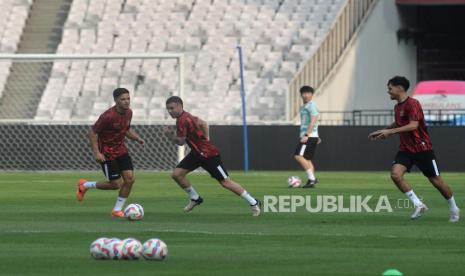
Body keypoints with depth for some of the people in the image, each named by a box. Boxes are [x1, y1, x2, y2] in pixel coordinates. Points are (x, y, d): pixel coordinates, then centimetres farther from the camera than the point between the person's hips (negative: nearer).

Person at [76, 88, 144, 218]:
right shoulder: (108, 116, -24)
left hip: (121, 149, 7)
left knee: (129, 179, -5)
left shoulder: (128, 112, -1)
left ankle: (117, 210, 10)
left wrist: (137, 138, 0)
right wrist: (96, 153, -23)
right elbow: (92, 133, -18)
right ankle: (85, 185, 18)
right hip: (107, 152, -7)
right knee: (116, 184, -5)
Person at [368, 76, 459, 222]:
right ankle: (418, 205, -10)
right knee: (395, 174, -18)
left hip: (422, 149, -7)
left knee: (436, 181, 1)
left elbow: (413, 125, -28)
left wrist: (390, 131, -29)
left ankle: (453, 209, 23)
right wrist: (381, 132, 18)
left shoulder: (412, 104, -16)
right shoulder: (397, 107, 10)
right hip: (405, 149, 7)